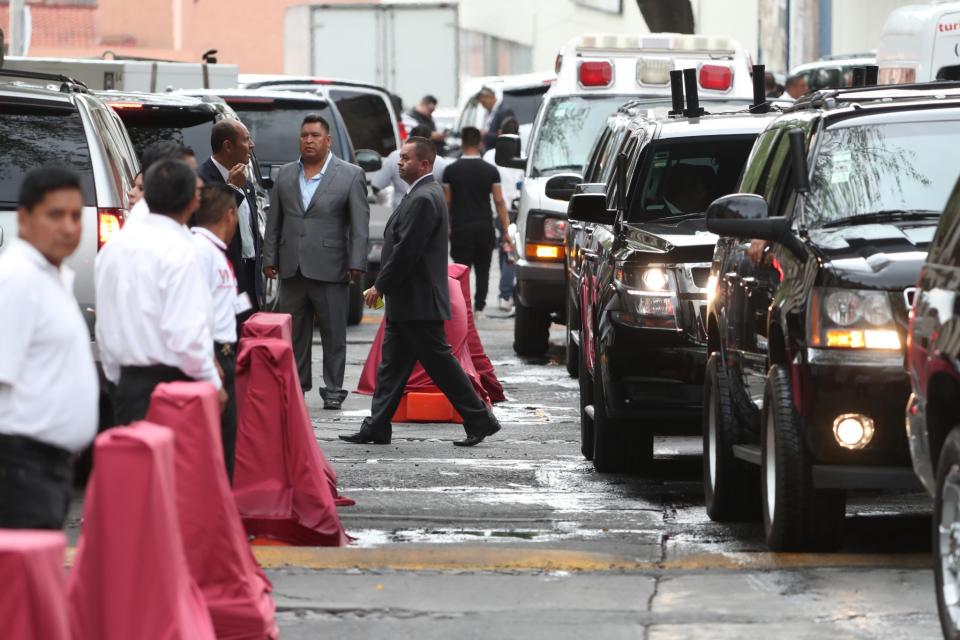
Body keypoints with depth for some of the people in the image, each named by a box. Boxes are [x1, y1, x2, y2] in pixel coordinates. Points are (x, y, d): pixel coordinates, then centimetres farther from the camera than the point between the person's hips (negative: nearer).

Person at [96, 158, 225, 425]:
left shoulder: (114, 246, 11)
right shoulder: (179, 250, -14)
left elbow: (105, 327, 17)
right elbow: (186, 334, -18)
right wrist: (213, 383, -6)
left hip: (128, 386, 8)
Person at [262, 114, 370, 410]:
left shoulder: (351, 175, 0)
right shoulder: (285, 175, 12)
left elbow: (360, 223, -3)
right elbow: (274, 221, 14)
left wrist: (356, 263, -11)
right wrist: (269, 259, 7)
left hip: (330, 270, -4)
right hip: (292, 269, 4)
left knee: (333, 333, 1)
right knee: (294, 332, 8)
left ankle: (333, 388, 7)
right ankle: (296, 386, 16)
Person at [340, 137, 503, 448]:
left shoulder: (423, 199, -18)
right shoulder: (422, 195, 15)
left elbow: (407, 250, -22)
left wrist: (380, 286, -15)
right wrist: (384, 286, 17)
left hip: (419, 302, -10)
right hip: (407, 303, 10)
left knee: (440, 362, -4)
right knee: (392, 365, 10)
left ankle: (480, 420, 2)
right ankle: (376, 427, 12)